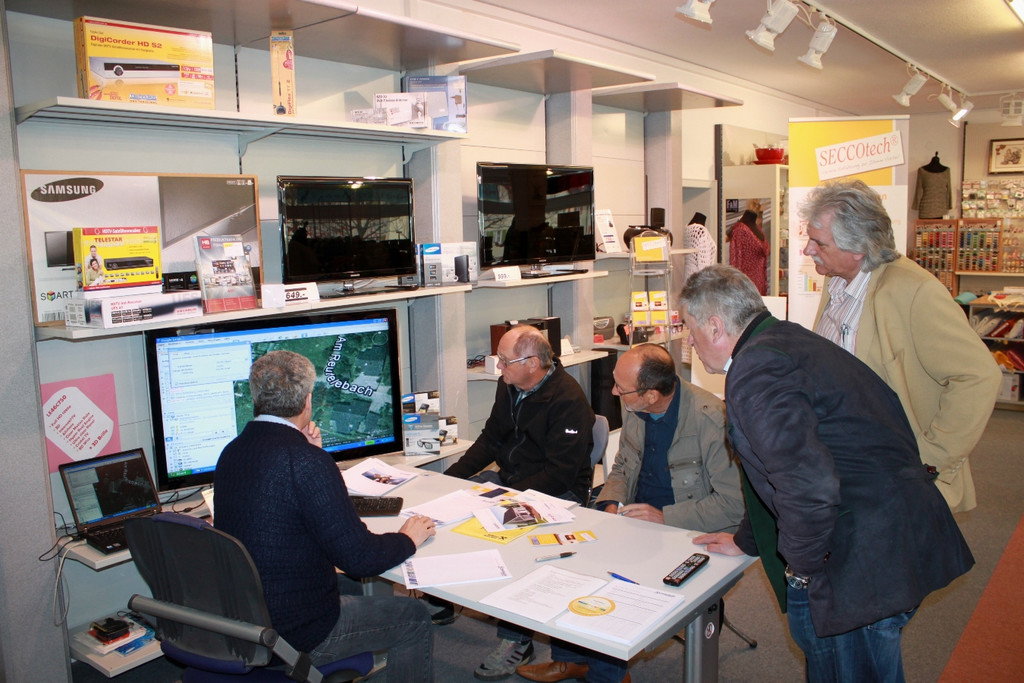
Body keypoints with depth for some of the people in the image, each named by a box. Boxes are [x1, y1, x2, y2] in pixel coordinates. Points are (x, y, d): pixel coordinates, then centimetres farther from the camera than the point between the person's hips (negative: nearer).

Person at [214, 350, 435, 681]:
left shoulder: (231, 451, 0)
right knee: (414, 619, 7)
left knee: (348, 587, 31)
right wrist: (407, 538, -5)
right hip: (294, 633, -8)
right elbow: (358, 557, -23)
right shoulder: (305, 460, -26)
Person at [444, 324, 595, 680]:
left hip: (556, 492, -8)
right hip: (507, 477, 9)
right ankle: (439, 599, 12)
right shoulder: (509, 386, 5)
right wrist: (450, 477, 2)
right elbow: (490, 439, 14)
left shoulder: (568, 400, -21)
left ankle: (516, 639, -17)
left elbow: (560, 473, -23)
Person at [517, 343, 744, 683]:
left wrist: (666, 517, -23)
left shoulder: (711, 418, -22)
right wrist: (611, 504, -5)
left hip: (687, 532, -7)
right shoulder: (635, 410, 0)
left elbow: (733, 504, -20)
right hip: (635, 516, 7)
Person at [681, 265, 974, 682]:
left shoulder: (755, 370, -21)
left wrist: (802, 566, -13)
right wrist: (747, 541, 27)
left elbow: (809, 487, -31)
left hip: (867, 563, -10)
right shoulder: (784, 339, 12)